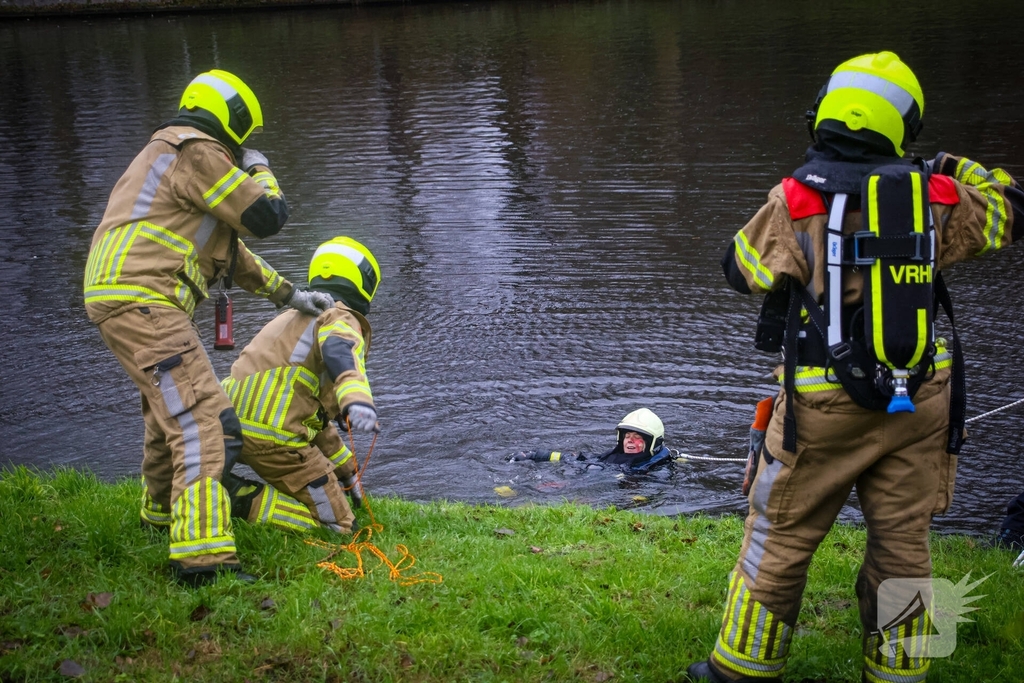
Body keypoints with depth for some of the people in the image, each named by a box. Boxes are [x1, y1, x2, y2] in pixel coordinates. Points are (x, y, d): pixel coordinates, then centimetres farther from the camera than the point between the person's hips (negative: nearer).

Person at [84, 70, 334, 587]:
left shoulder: (173, 155, 26)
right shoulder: (198, 152, -7)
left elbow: (228, 249, 29)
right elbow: (266, 218, -9)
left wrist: (290, 296, 29)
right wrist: (260, 171, 12)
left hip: (123, 300, 11)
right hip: (142, 303, -11)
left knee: (170, 406, 30)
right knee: (204, 422, -17)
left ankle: (162, 509, 51)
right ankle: (202, 555, -24)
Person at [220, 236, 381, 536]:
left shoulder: (296, 317, 30)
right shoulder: (342, 320, 1)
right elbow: (339, 352, -27)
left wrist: (345, 468, 42)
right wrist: (357, 399, -48)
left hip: (234, 423, 9)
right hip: (272, 433, -9)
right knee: (338, 526, 0)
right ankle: (242, 501, -14)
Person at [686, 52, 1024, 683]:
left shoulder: (798, 198, -11)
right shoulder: (935, 196, -3)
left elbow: (742, 269, 4)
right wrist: (956, 168, 31)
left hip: (825, 406, -3)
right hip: (920, 402, 3)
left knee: (781, 542, 11)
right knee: (904, 547, 15)